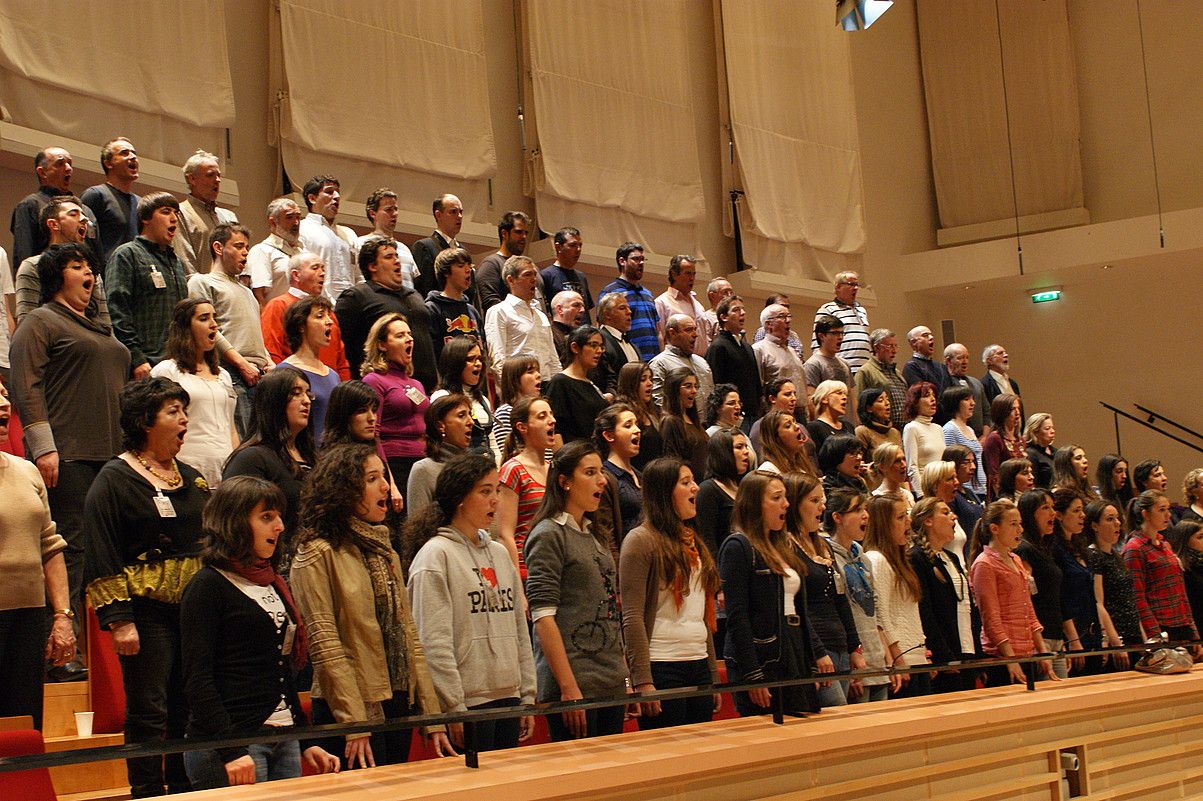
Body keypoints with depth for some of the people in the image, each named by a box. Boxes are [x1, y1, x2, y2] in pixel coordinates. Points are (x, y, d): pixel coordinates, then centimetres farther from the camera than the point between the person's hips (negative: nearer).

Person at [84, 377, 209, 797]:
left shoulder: (191, 477, 16)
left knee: (191, 710, 8)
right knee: (149, 713, -3)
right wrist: (119, 620, -16)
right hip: (147, 612, -6)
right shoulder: (114, 479, -4)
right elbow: (102, 557, -9)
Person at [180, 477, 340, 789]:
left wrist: (307, 742, 19)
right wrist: (230, 752, -20)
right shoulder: (208, 586, -7)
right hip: (230, 744, -7)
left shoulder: (273, 584, 17)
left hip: (284, 741, 8)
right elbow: (197, 679, -13)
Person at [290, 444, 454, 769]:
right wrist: (353, 724, -18)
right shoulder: (317, 555, -8)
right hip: (355, 708, -7)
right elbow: (325, 645, -14)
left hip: (400, 706, 7)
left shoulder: (385, 552, 16)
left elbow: (409, 635, 13)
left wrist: (432, 716, 8)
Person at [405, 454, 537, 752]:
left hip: (508, 698, 7)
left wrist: (527, 696, 13)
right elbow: (434, 643, -14)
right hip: (469, 703, -7)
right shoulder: (436, 556, -8)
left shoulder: (499, 554, 15)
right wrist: (455, 710, -16)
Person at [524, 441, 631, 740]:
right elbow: (543, 616, -14)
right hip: (574, 684, -8)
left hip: (612, 685, 8)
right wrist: (568, 688, -19)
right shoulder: (549, 535, -7)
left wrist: (626, 675, 14)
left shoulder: (595, 536, 17)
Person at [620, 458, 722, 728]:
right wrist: (642, 680, -18)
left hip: (699, 666, 7)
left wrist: (714, 675, 16)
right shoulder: (641, 541, -6)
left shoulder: (693, 542, 18)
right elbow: (632, 618, -12)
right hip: (662, 668, -7)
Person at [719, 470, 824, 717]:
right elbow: (737, 617, -14)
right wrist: (752, 677, -18)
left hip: (795, 657, 8)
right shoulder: (738, 546, -8)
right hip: (761, 660, -8)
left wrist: (818, 653, 14)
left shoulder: (784, 544, 17)